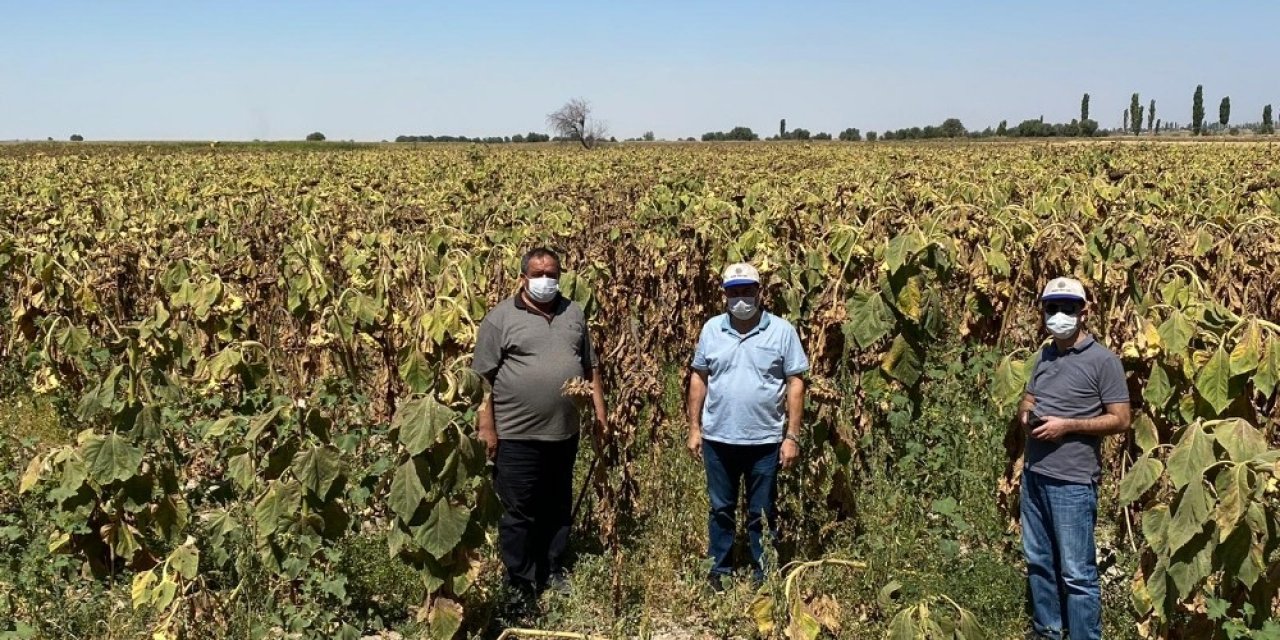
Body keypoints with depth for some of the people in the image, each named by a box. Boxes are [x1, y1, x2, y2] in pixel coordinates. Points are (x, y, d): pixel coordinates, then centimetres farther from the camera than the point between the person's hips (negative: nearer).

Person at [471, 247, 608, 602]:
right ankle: (520, 586, 14)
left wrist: (599, 411, 11)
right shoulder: (501, 318, -6)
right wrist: (487, 428, -12)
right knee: (519, 514, 3)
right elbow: (483, 378, -8)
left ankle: (553, 573, 30)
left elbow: (590, 367, 17)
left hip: (564, 433, 5)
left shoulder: (573, 313, 9)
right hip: (518, 436, -5)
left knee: (559, 508, 16)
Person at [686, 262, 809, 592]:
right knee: (721, 509, 14)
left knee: (762, 514, 10)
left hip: (765, 441, -2)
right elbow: (699, 379, 8)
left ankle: (763, 577, 23)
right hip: (718, 439, 2)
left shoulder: (782, 331, -5)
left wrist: (792, 436, -8)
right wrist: (694, 428, 6)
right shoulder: (711, 329, 2)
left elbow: (795, 384, -4)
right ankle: (719, 571, 28)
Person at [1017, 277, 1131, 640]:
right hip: (1034, 474, 7)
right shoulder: (1044, 356, 12)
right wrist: (1026, 416, -2)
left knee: (1077, 572, -2)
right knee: (1038, 562, 15)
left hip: (1072, 481, -7)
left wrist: (1066, 425, -18)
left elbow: (1120, 420, -10)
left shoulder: (1103, 360, -7)